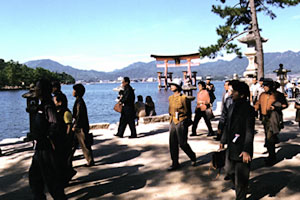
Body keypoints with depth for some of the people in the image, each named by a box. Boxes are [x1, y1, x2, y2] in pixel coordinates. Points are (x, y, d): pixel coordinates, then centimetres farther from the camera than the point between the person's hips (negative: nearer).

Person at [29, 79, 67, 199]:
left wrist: (52, 143, -24)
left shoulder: (48, 106, -21)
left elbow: (54, 124, -32)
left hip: (46, 148, -10)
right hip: (40, 147, 10)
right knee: (34, 174, 20)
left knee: (51, 177, 2)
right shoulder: (42, 105, 10)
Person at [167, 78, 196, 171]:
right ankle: (175, 163, 16)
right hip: (172, 122, 6)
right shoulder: (170, 98, 10)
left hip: (181, 123, -6)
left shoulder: (183, 98, -10)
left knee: (182, 144, 0)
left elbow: (188, 112, -4)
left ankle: (192, 156, 26)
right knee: (172, 144, 6)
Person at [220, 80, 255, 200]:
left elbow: (250, 131, -18)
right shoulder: (232, 107, 7)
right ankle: (239, 188, 46)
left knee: (241, 176, 4)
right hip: (231, 147, 8)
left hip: (242, 149, -8)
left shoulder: (248, 109, -15)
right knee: (229, 170, 20)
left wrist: (247, 150, -23)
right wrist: (223, 141, 21)